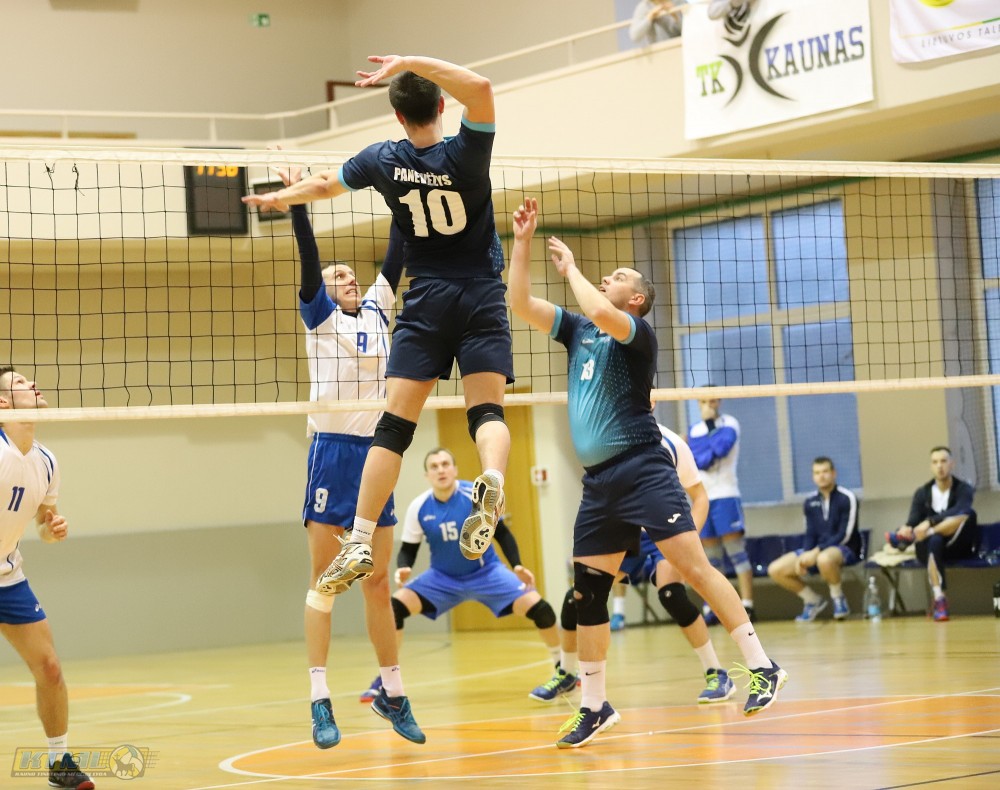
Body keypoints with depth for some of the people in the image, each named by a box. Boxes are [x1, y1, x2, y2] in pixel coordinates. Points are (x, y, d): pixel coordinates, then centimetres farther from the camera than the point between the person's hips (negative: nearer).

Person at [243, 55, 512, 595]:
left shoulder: (384, 160, 0)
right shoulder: (463, 154, -10)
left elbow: (326, 184, 19)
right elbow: (479, 88, -26)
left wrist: (280, 198, 39)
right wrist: (411, 63, -22)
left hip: (426, 302, 1)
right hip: (482, 299, -1)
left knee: (395, 424, -1)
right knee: (487, 411, -3)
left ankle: (360, 543, -8)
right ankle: (492, 481, -37)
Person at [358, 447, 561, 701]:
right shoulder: (418, 508, -13)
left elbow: (501, 533, -6)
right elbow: (408, 549, -2)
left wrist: (517, 566, -18)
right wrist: (402, 568, -24)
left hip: (487, 573, -2)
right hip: (442, 578, 2)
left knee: (536, 607, -19)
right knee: (395, 606, -18)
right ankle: (385, 679, -4)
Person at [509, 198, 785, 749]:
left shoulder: (638, 332, -4)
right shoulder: (577, 330, 17)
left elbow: (601, 314, -25)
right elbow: (520, 304, 12)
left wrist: (570, 267, -9)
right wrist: (522, 241, 6)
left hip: (643, 470, -7)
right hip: (598, 481, 7)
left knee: (694, 567, -14)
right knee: (587, 593, 5)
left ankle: (762, 668, -11)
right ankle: (595, 707, 14)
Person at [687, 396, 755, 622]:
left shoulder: (730, 423, 1)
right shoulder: (693, 430, 14)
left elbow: (722, 447, -17)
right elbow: (694, 459, -1)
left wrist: (711, 423, -5)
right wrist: (710, 454, -16)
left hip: (725, 495, -5)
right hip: (702, 497, 5)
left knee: (736, 551, -11)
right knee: (710, 558, 6)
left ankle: (747, 605, -15)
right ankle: (712, 609, 8)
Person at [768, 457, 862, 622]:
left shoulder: (847, 498, -10)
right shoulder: (810, 502, 7)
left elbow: (845, 535, -16)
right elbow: (811, 535, 8)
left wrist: (816, 552, -24)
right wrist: (805, 555, -13)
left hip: (845, 549, -6)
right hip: (817, 550, 6)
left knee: (824, 559, -43)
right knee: (775, 570, -9)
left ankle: (838, 599, -14)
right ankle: (813, 600, 11)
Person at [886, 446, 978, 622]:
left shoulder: (964, 489, -1)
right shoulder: (922, 493, 8)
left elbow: (959, 511, -23)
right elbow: (913, 520, -5)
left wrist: (930, 522, -40)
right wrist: (907, 528, -32)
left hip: (958, 546, -1)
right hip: (930, 547, 1)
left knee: (968, 514, -32)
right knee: (934, 540, -39)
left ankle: (908, 538, -33)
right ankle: (939, 600, -44)